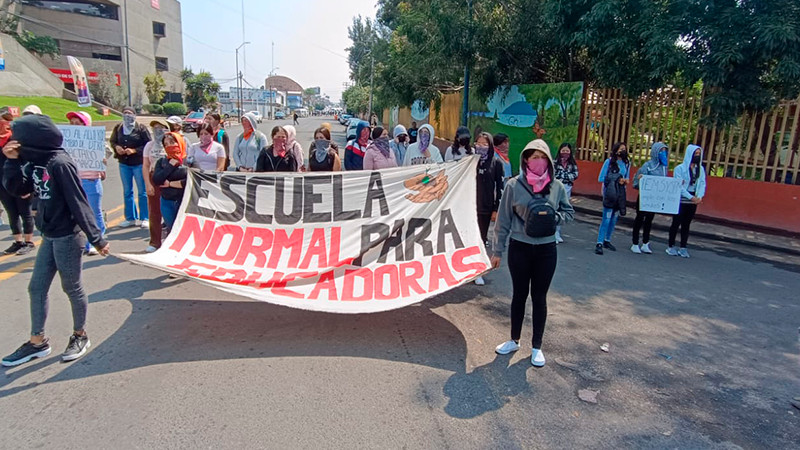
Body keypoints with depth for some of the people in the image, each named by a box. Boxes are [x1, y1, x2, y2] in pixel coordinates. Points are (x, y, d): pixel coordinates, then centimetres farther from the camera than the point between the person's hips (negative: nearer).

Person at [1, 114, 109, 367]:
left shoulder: (60, 164, -19)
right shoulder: (35, 164, 5)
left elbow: (78, 202, -20)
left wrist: (96, 238, -20)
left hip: (67, 237, -8)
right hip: (49, 237, 8)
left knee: (72, 288, 6)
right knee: (36, 288, 13)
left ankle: (80, 336, 24)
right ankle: (37, 342, 25)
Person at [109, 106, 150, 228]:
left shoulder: (141, 128, -6)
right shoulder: (118, 128, 8)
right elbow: (112, 141, 17)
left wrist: (134, 150, -19)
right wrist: (116, 147, -5)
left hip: (139, 163, -5)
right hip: (124, 164, 5)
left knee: (142, 192, 0)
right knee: (127, 192, 11)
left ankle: (144, 218, 9)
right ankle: (130, 218, 21)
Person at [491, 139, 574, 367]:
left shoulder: (557, 186, -3)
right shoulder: (514, 185, -8)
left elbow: (569, 212, 11)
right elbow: (503, 220, -3)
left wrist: (554, 218, -12)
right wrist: (497, 250, 0)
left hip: (546, 250, 1)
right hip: (519, 248, -1)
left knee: (539, 298, 11)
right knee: (519, 295, 14)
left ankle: (536, 347, 27)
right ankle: (514, 340, 33)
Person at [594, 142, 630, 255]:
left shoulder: (626, 164, 12)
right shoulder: (609, 162, -2)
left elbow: (626, 179, 21)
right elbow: (601, 179, -5)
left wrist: (625, 181, -2)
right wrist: (616, 180, -11)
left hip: (620, 194, 5)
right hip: (609, 194, -5)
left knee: (614, 219, 10)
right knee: (606, 219, -11)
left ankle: (607, 240, 22)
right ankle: (599, 243, -10)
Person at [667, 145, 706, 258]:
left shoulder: (701, 169, 8)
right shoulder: (680, 168, -6)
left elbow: (702, 183, 4)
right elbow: (679, 186, -11)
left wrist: (700, 196, -13)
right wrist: (691, 197, -18)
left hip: (694, 201, 4)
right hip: (680, 200, -4)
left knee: (686, 224, 9)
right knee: (676, 223, 1)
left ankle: (683, 248, 14)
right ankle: (671, 247, 10)